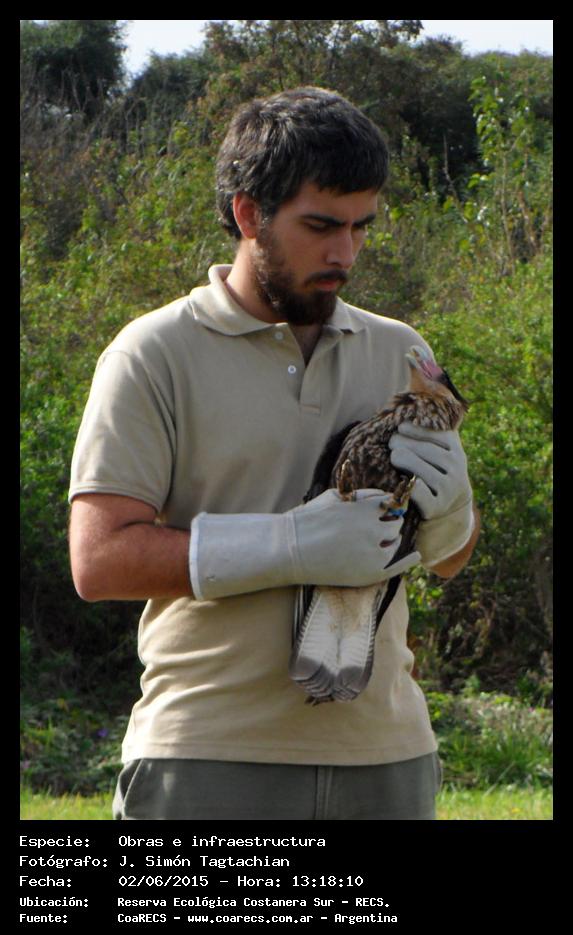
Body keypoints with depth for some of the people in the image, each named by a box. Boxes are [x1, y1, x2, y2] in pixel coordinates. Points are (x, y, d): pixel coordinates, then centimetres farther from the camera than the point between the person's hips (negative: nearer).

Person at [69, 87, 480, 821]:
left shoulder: (399, 353, 14)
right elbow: (100, 560, -10)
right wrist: (293, 545, -19)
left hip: (383, 754, 5)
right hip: (209, 759, -5)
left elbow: (450, 558, 18)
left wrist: (446, 506, -7)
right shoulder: (155, 355, -1)